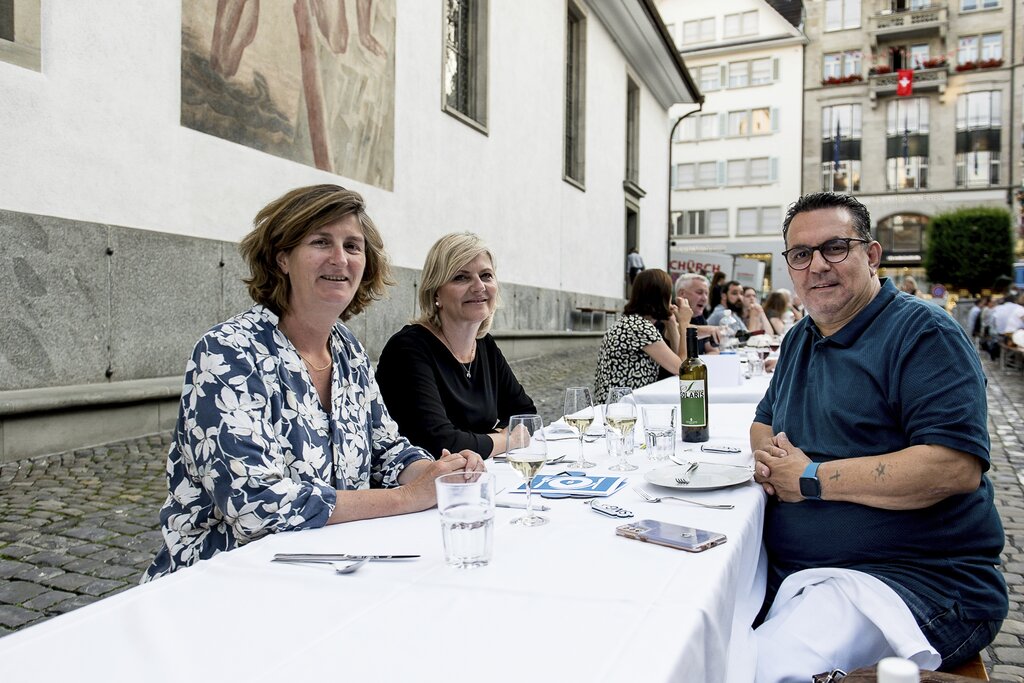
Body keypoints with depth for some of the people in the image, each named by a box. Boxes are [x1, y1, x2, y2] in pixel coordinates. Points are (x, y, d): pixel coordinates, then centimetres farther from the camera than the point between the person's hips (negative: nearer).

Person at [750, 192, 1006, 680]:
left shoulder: (923, 333, -10)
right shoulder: (800, 339, 14)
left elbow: (957, 466, -22)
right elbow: (765, 421, 26)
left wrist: (812, 479, -16)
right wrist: (766, 455, 0)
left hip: (914, 579, -7)